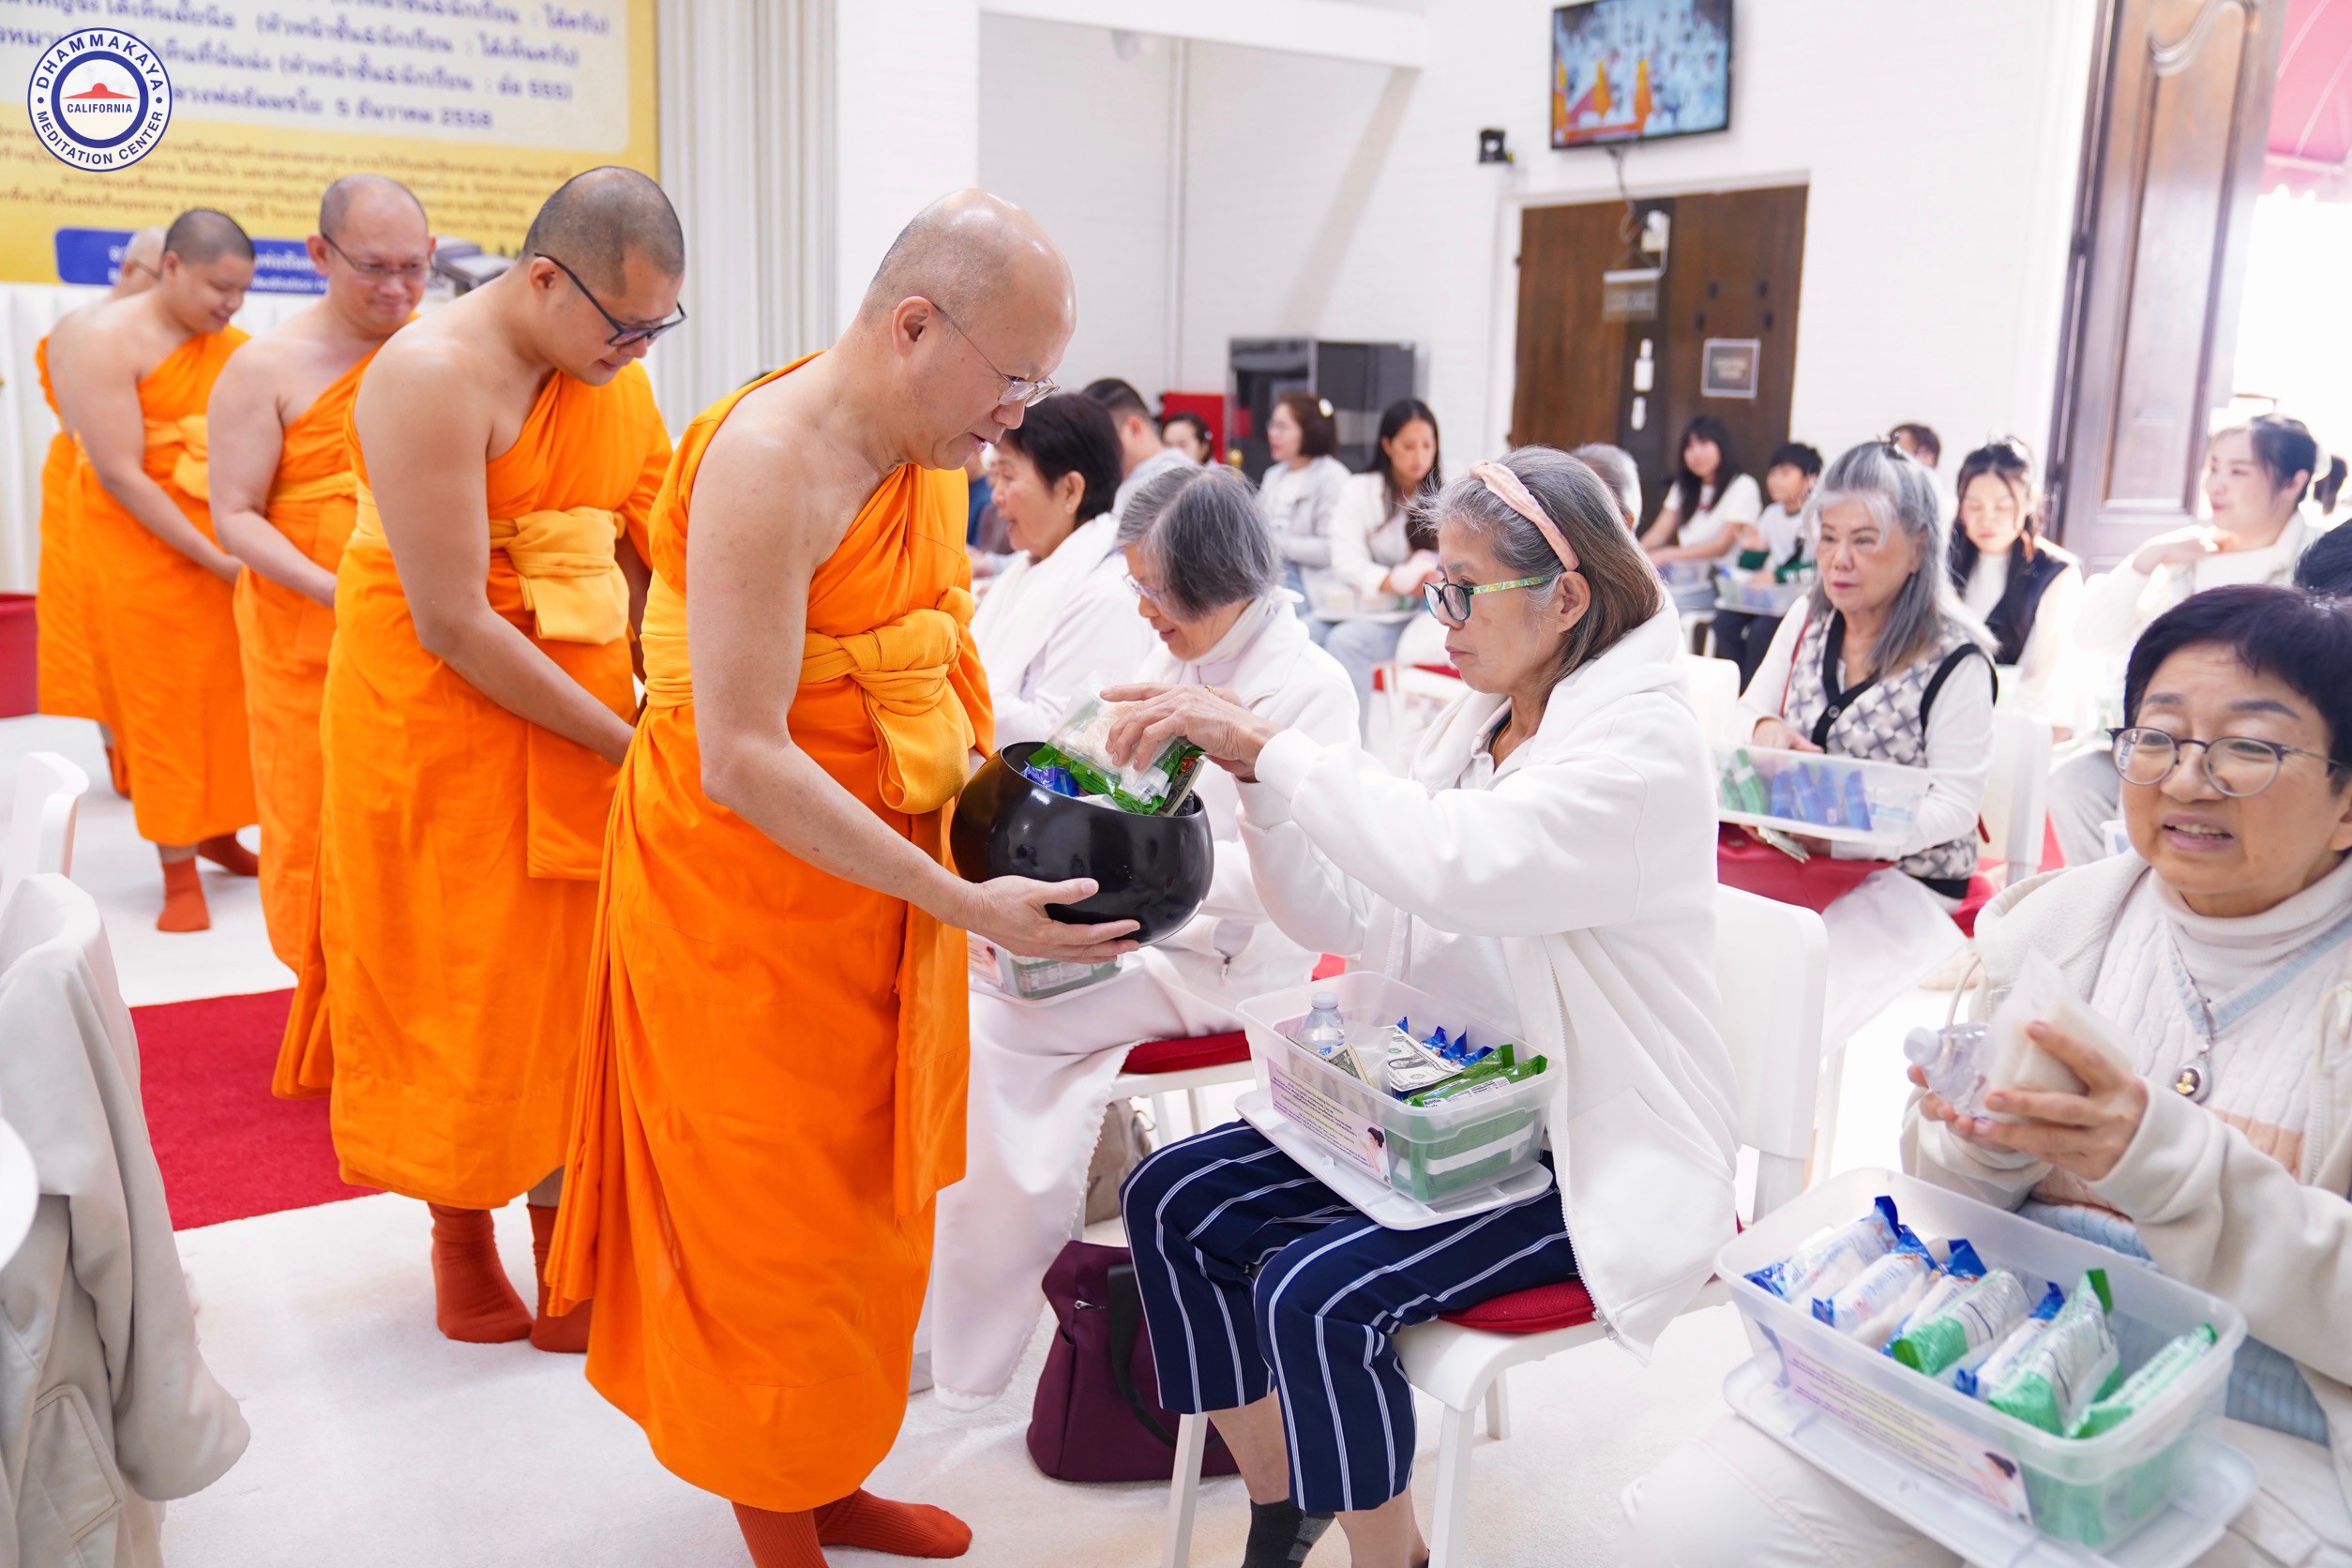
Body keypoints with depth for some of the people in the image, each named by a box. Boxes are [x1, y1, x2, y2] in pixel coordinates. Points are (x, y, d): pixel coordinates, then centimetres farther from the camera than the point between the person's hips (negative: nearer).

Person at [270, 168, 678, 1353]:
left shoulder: (609, 373, 5)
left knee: (568, 977, 11)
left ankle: (566, 1250, 25)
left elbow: (661, 544, 4)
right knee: (461, 984, 7)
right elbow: (452, 623, -21)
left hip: (580, 714, 6)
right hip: (441, 722, -6)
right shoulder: (434, 376, -18)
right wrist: (627, 743, -18)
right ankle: (460, 1230, 27)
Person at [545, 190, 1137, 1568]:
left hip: (877, 871, 8)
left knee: (865, 1199, 17)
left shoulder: (933, 452, 3)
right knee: (775, 1214, 7)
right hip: (748, 879, -8)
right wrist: (965, 906, -27)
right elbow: (741, 759, -27)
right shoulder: (772, 461, -23)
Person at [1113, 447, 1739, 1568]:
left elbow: (1454, 862, -36)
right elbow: (1357, 923, 3)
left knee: (1315, 1295, -26)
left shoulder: (1644, 742, -17)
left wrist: (1266, 745, -31)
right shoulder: (1482, 718, 7)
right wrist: (1250, 772, -11)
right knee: (1170, 1202, -3)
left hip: (1590, 1153, -8)